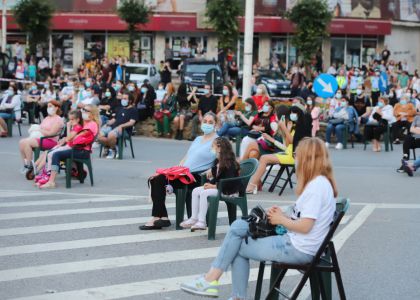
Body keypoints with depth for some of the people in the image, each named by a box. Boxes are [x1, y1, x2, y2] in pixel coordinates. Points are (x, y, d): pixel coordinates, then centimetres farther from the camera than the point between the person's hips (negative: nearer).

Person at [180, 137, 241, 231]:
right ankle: (194, 218, -3)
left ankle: (202, 222, -25)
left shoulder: (229, 163, -19)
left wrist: (214, 186, -27)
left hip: (230, 190, -10)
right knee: (196, 191, -1)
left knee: (204, 193, -27)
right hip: (218, 186, 10)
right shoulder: (217, 161, 9)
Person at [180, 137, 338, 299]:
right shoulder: (319, 182, 13)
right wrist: (285, 215, 5)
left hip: (298, 249, -10)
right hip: (296, 243, 10)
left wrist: (281, 220, -7)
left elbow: (305, 226, -24)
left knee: (236, 246, -1)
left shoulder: (317, 185, -20)